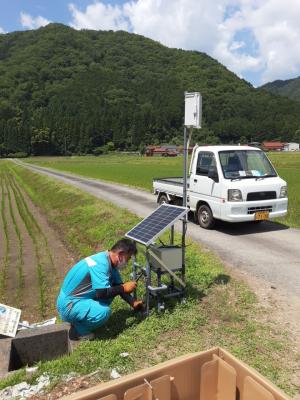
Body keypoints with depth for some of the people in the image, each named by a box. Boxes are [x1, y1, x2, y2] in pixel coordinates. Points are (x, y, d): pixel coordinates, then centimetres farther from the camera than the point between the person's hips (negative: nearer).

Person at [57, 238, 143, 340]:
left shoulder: (110, 262, 2)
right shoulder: (101, 264, -26)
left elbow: (118, 285, 12)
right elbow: (102, 293, -31)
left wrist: (133, 302, 6)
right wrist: (123, 288, -17)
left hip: (78, 299, 9)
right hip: (68, 306, -9)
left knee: (112, 288, 5)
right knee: (104, 311, -28)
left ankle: (81, 319, 13)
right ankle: (78, 329, 0)